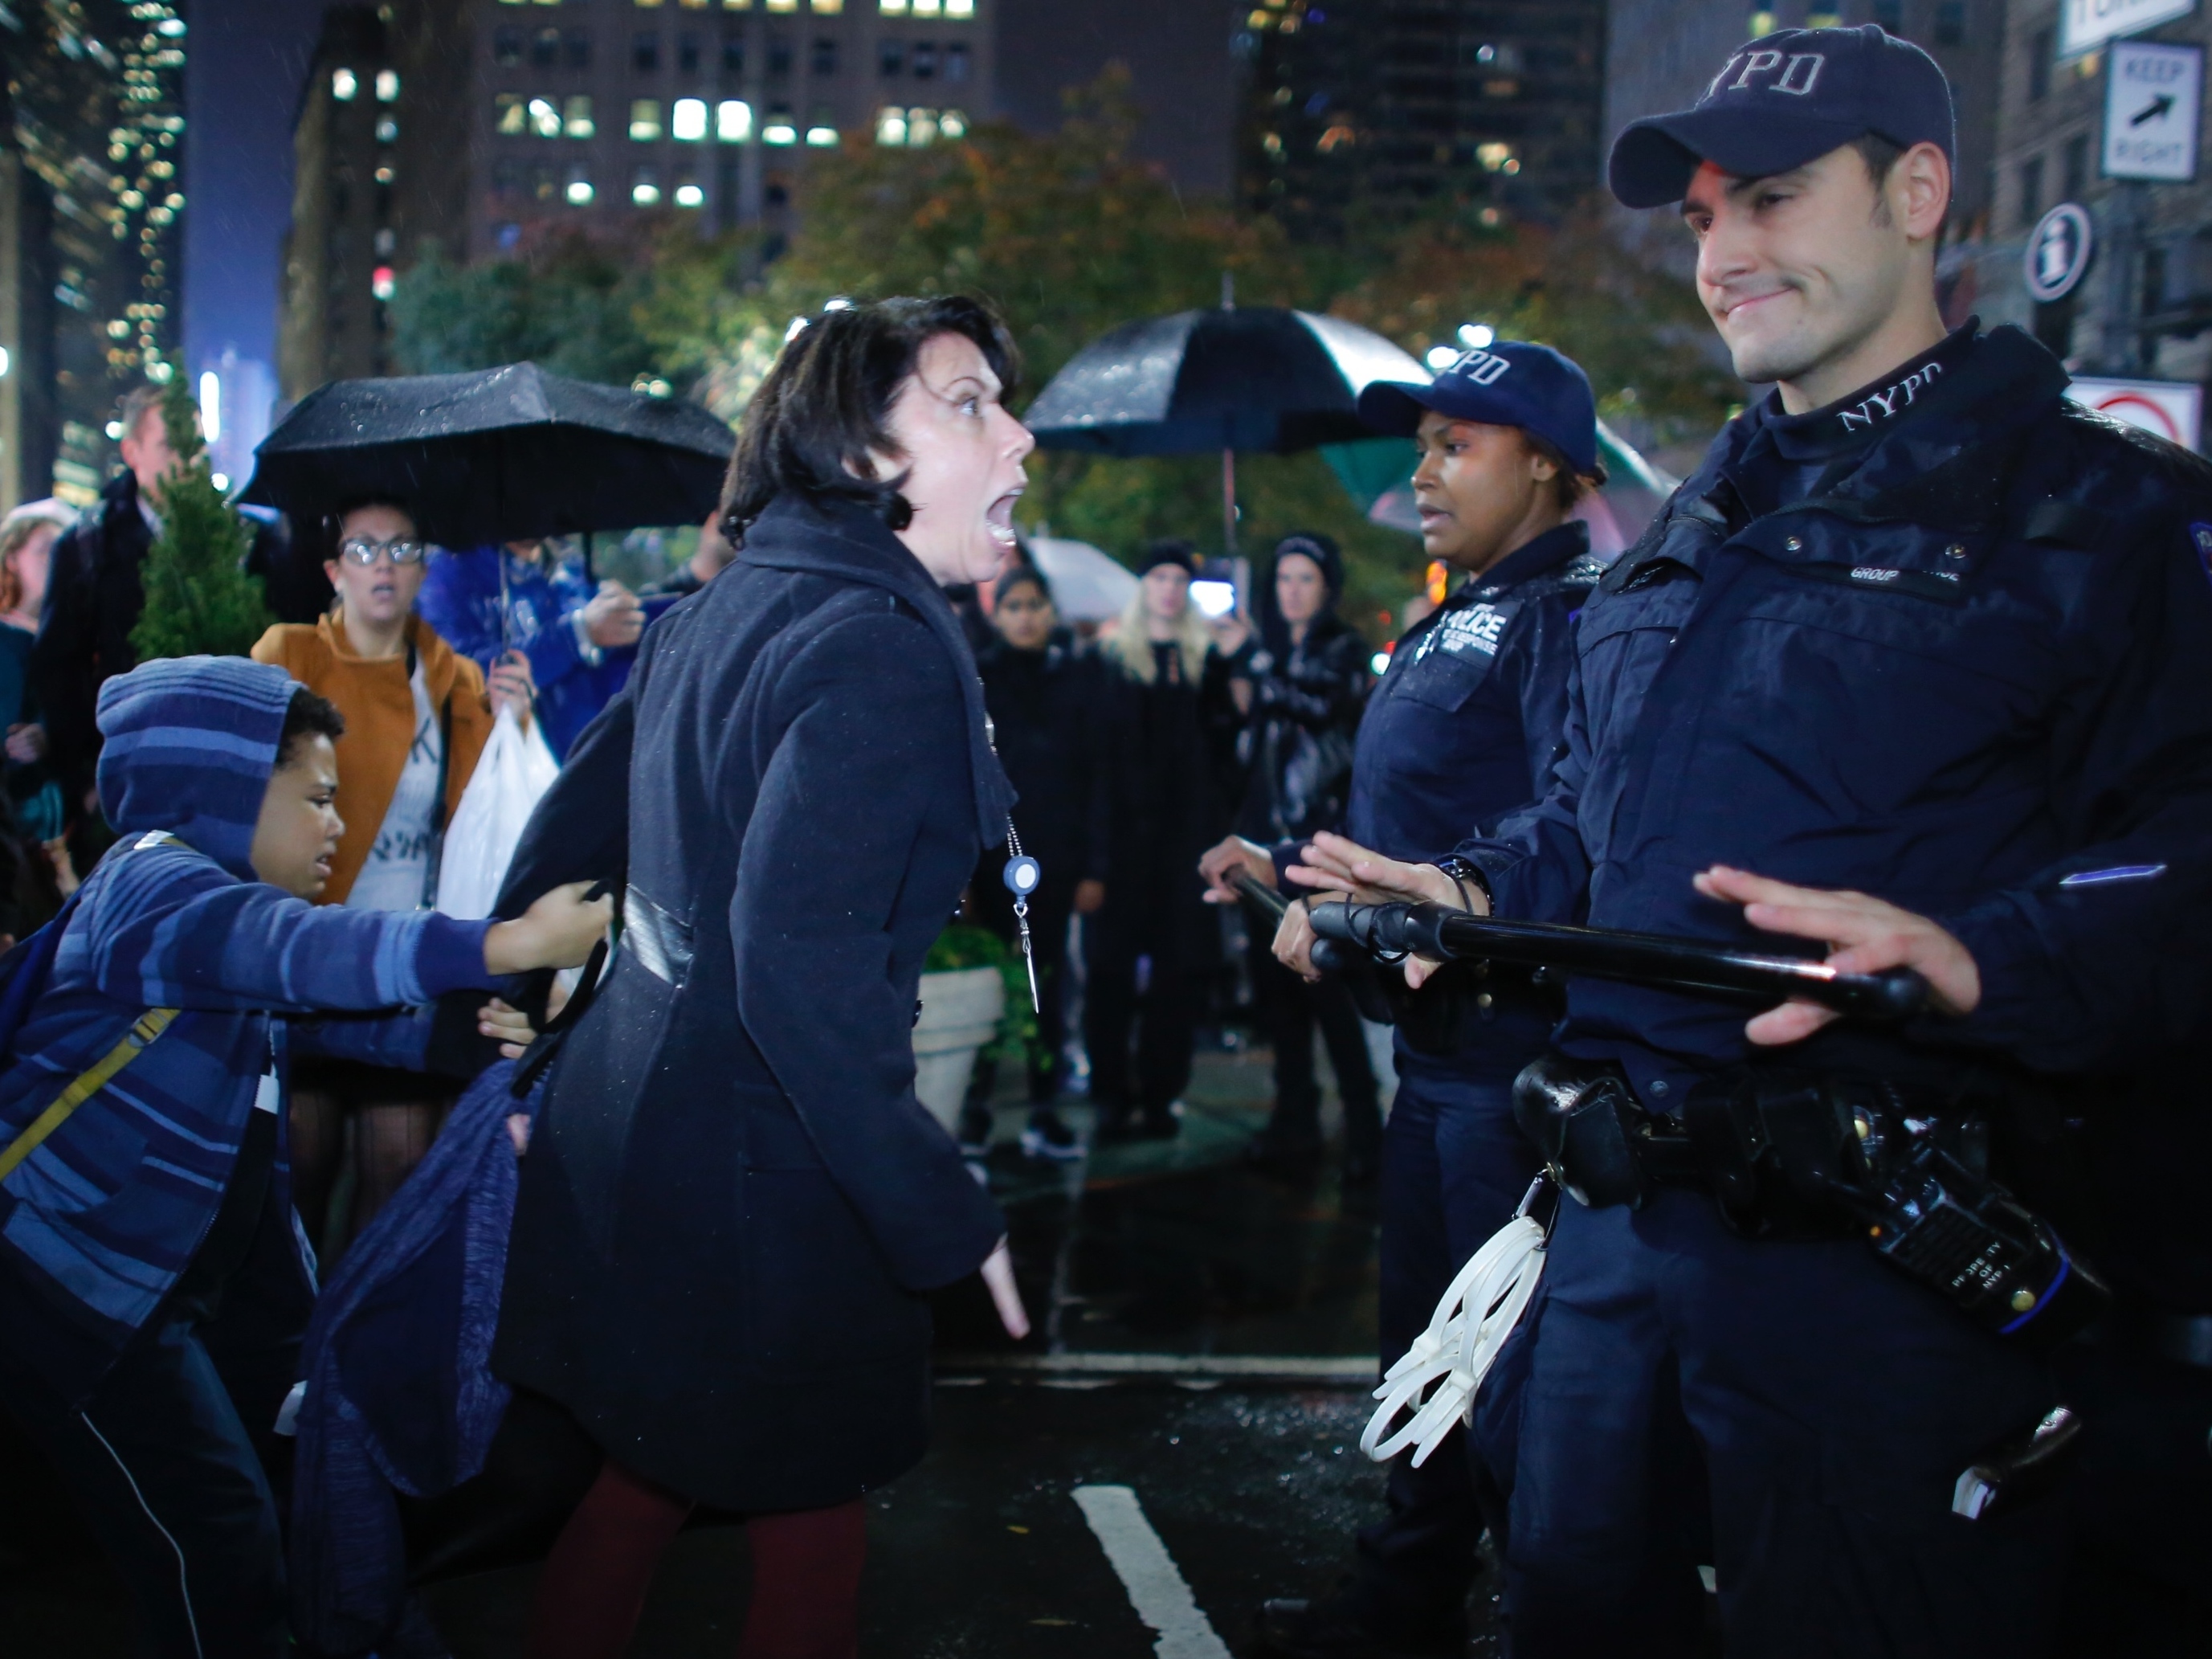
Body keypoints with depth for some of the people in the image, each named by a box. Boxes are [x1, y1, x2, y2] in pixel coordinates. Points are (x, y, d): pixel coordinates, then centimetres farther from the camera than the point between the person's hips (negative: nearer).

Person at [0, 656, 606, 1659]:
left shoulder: (210, 892, 11)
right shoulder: (153, 885, -20)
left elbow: (322, 1011, 5)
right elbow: (303, 950, -39)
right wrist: (502, 946, -48)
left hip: (190, 1273, 9)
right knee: (213, 1542, -9)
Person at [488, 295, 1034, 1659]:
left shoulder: (723, 609, 7)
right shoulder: (884, 648, -21)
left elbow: (572, 826, 14)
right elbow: (802, 970, -30)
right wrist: (947, 1222, -25)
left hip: (627, 1126, 9)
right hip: (757, 1183, -9)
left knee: (646, 1478, 24)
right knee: (812, 1534, 9)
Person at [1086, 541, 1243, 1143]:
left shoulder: (1206, 657, 12)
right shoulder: (1110, 654, 9)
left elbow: (1223, 731, 0)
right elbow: (1093, 738, 4)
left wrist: (1231, 668, -12)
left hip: (1187, 827, 1)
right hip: (1122, 827, -1)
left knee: (1179, 964, 1)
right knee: (1111, 962, -2)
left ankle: (1161, 1093, 8)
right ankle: (1111, 1092, 5)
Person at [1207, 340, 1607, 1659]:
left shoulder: (1572, 614, -15)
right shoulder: (1455, 622, 15)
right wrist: (1289, 865, 13)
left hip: (1517, 1042, -10)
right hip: (1440, 1040, 10)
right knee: (1425, 1340, 20)